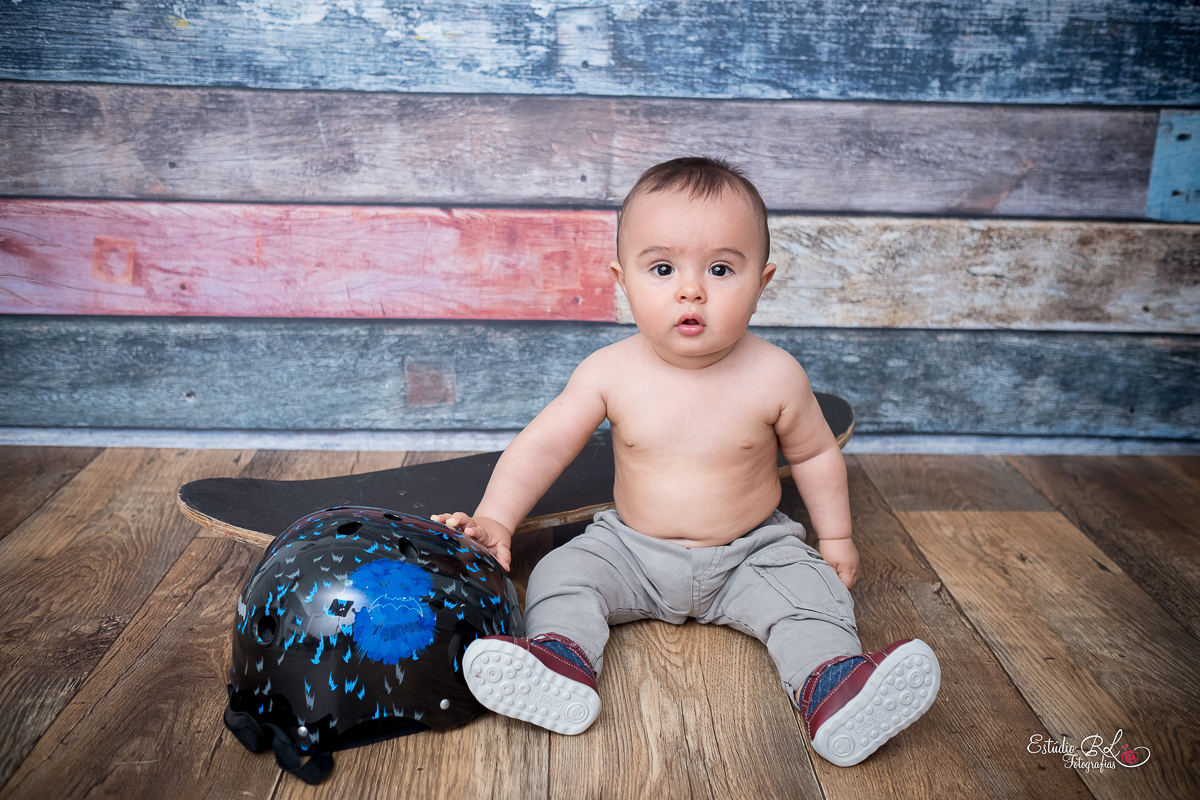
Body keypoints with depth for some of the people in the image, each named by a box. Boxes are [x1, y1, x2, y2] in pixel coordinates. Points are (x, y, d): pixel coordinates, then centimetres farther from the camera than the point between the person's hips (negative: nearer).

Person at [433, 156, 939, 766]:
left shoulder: (774, 376, -15)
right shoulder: (610, 373, -15)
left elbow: (815, 454, 2)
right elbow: (543, 446, -7)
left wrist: (835, 539, 7)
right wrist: (494, 519, -15)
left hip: (750, 553, -1)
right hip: (631, 550, 1)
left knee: (811, 594, -22)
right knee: (561, 574, -17)